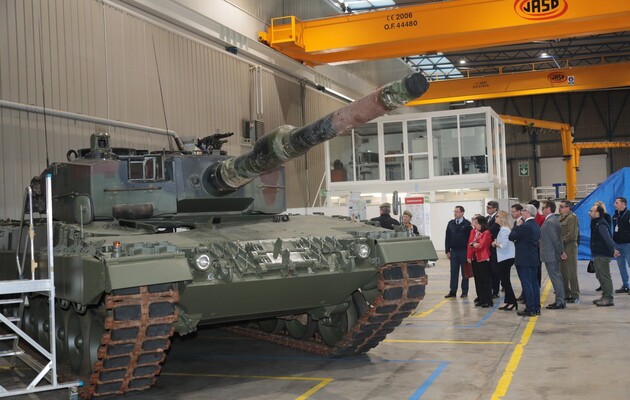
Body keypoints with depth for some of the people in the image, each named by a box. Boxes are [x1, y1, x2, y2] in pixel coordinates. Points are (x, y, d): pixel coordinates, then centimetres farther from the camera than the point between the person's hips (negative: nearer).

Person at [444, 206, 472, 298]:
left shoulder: (467, 224, -6)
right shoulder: (451, 223, 7)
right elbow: (447, 238, 9)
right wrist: (448, 251, 4)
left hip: (464, 251, -4)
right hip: (453, 251, 4)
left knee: (465, 272, 5)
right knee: (453, 272, 4)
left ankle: (464, 292, 11)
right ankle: (453, 291, 7)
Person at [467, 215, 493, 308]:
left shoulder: (486, 233, -11)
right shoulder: (473, 232, 11)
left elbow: (481, 245, -16)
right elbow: (470, 244, 9)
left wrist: (473, 244, 0)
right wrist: (469, 256, 1)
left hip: (483, 259, -7)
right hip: (474, 258, 7)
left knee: (485, 280, -2)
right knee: (477, 280, 11)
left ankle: (488, 301, 4)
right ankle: (481, 299, 19)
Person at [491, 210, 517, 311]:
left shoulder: (504, 230, -17)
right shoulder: (504, 229, 14)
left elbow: (504, 245, -24)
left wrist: (496, 244, -8)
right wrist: (496, 243, 5)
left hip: (506, 258, -10)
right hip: (505, 258, 10)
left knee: (505, 281, -4)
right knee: (505, 281, 13)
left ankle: (512, 302, -1)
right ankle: (508, 302, 18)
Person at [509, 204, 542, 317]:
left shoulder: (525, 226, -18)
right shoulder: (536, 226, 11)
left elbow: (511, 237, -14)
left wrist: (517, 226, -1)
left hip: (524, 260, -9)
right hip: (534, 259, 9)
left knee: (527, 284, -5)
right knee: (534, 283, 12)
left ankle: (530, 309, -4)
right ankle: (536, 308, 17)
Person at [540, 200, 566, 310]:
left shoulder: (550, 222, -19)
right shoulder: (553, 220, 13)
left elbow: (555, 239, -20)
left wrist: (561, 252, -12)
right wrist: (561, 251, 15)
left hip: (550, 255, -10)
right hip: (554, 255, 10)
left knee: (555, 277, -5)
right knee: (557, 277, 14)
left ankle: (560, 302, 0)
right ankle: (560, 300, 21)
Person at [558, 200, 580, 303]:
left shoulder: (572, 217, -10)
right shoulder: (560, 217, 16)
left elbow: (571, 234, -17)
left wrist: (561, 242, -14)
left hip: (569, 248, -9)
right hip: (561, 248, 9)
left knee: (571, 272, -4)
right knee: (563, 272, 12)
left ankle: (575, 295, 2)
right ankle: (566, 294, 21)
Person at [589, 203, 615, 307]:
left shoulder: (601, 225, -19)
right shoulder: (595, 223, 13)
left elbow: (608, 239, -27)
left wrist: (612, 250, -26)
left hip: (603, 255, -11)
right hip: (598, 254, 11)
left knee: (605, 277, -7)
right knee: (600, 276, 17)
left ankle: (609, 299, -3)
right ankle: (605, 297, 25)